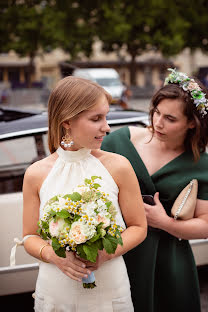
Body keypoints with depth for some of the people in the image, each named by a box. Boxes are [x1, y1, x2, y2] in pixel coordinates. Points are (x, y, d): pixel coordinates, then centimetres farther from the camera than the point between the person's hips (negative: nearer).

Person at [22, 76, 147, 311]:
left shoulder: (118, 167, -8)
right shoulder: (36, 174, -5)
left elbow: (138, 228, 0)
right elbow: (29, 237, 4)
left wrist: (105, 254, -16)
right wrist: (53, 256, -16)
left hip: (110, 292, 0)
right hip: (54, 292, 1)